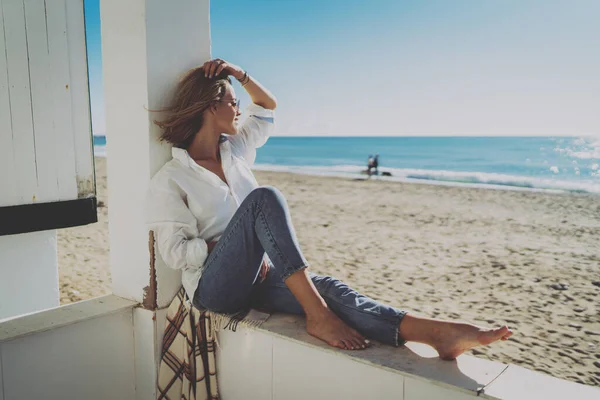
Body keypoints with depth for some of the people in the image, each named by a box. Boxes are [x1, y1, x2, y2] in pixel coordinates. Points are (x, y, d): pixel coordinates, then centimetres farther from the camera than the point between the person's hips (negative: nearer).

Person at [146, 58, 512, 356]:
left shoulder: (235, 150, 14)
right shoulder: (170, 179, -5)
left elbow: (268, 107, 25)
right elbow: (176, 252, -10)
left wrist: (240, 74, 12)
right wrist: (226, 245, -16)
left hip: (257, 277, 6)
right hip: (214, 286, -6)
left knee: (327, 287, -24)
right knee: (264, 198, -32)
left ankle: (435, 332, -42)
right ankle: (317, 316, -35)